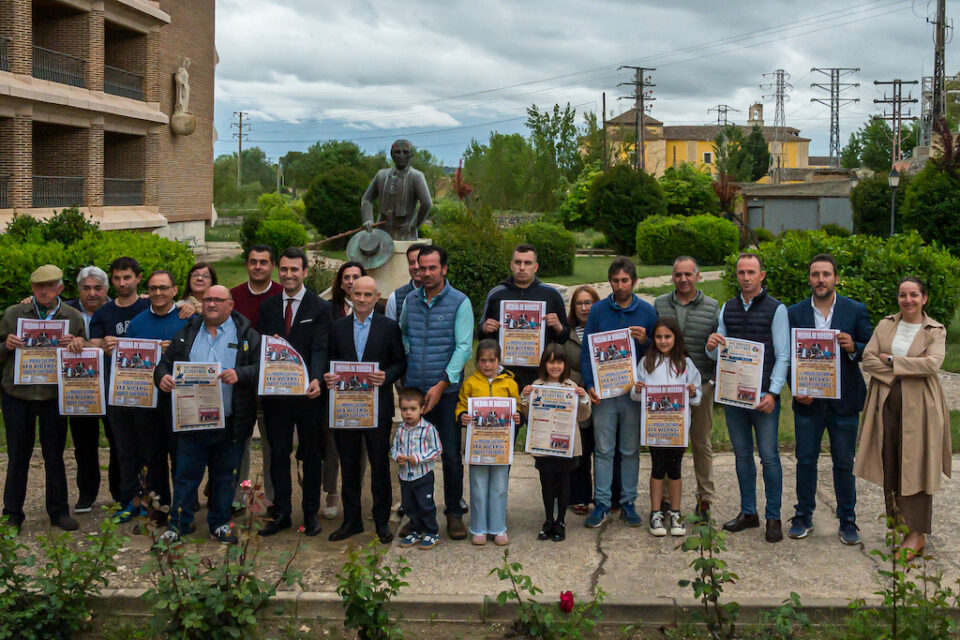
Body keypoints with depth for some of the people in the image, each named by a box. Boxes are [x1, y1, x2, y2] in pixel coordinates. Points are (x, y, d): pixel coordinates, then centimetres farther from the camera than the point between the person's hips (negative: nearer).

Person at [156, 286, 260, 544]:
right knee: (186, 474, 5)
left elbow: (262, 367, -6)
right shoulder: (186, 334, 12)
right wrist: (162, 377, -9)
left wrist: (240, 374, -23)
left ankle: (220, 524, 22)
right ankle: (178, 523, 16)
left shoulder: (247, 335, 4)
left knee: (225, 476, 9)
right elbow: (165, 362, 13)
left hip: (230, 424, -1)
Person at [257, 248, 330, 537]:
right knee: (278, 453, 9)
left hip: (308, 393, -3)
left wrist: (316, 380, -29)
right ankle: (281, 513, 19)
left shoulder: (320, 307, -3)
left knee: (311, 454, 8)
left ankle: (311, 513, 19)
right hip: (275, 391, 3)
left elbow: (320, 350, -13)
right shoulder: (267, 306, 10)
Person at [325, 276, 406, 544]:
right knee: (349, 465, 9)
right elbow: (331, 360, 10)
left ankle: (382, 521, 14)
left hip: (377, 407, -2)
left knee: (380, 465, 3)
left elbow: (401, 362, 1)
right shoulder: (338, 327, 9)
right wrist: (328, 377, -10)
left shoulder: (389, 327, 2)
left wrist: (386, 377, -17)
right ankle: (351, 520, 19)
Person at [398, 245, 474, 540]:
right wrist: (405, 369, 7)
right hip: (413, 390, 4)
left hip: (447, 391, -4)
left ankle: (454, 513, 14)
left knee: (451, 455, 1)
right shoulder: (410, 300, 9)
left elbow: (463, 347, -11)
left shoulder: (459, 302, -5)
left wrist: (441, 384, -17)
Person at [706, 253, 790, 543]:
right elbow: (720, 354, 16)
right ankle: (748, 512, 19)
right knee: (742, 455, 10)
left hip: (763, 396, -4)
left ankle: (773, 518, 5)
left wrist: (773, 393, -14)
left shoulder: (776, 309, -2)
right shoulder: (727, 309, 12)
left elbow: (783, 356, -5)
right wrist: (711, 347, -8)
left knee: (769, 456, -3)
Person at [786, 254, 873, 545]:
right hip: (807, 400, 1)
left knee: (844, 464, 7)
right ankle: (803, 517, 21)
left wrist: (853, 348, -20)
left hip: (844, 401, -1)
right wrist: (795, 389, -9)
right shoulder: (795, 313, 3)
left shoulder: (856, 311, 1)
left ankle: (847, 521, 18)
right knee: (805, 461, 7)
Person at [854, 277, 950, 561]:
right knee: (890, 461, 5)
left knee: (916, 465, -2)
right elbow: (868, 359, -1)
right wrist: (909, 366, -11)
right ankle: (896, 519, 15)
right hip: (887, 402, 3)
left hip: (918, 406, -3)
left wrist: (892, 361, -12)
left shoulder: (935, 331, 1)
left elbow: (932, 364, -15)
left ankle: (917, 534, 1)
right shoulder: (885, 325, 10)